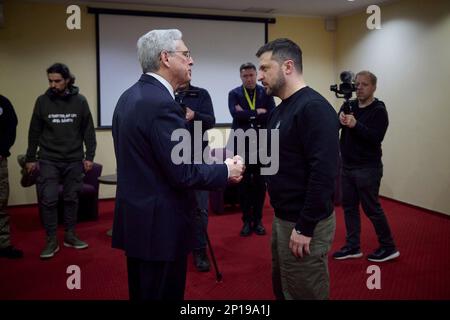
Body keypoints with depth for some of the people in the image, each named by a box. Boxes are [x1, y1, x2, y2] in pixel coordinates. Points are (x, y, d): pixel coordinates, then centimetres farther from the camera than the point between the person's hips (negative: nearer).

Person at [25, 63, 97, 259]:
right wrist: (30, 158, 5)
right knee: (48, 200, -3)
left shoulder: (80, 101, -2)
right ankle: (51, 241, 8)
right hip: (48, 160, 0)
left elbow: (88, 130, 2)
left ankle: (70, 236, 23)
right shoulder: (42, 101, -1)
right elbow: (34, 132, 4)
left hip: (74, 160, 1)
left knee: (72, 199, 9)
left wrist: (89, 156, -1)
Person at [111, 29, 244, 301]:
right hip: (159, 224, -10)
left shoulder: (130, 96, 8)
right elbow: (183, 174, -22)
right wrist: (226, 171, -7)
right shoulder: (161, 103, -22)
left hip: (135, 217, 10)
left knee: (143, 292, 22)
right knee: (163, 294, 5)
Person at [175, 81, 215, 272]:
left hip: (197, 155, -1)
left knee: (200, 206, 0)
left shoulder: (201, 94, 5)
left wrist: (194, 115, -25)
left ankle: (199, 250, 10)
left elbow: (211, 122, -5)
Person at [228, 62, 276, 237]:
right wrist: (257, 113, -12)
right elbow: (236, 114, -16)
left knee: (260, 184, 8)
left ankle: (258, 220, 20)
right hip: (241, 145, -1)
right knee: (244, 184, 6)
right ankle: (247, 221, 17)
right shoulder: (234, 94, 3)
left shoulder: (266, 93, 5)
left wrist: (247, 114, -12)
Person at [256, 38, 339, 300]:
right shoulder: (282, 109, 11)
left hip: (305, 224, -9)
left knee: (303, 293, 5)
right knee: (282, 290, 22)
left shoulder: (314, 108, -19)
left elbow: (324, 172, -25)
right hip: (283, 219, 9)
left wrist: (305, 228, -23)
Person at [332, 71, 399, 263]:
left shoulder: (379, 110, -9)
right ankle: (352, 247, 20)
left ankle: (388, 248, 15)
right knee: (349, 207, 10)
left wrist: (355, 125, -31)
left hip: (368, 168, -6)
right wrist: (340, 120, -24)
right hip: (347, 166, 6)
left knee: (372, 209, 0)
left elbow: (376, 138, -21)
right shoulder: (349, 106, 8)